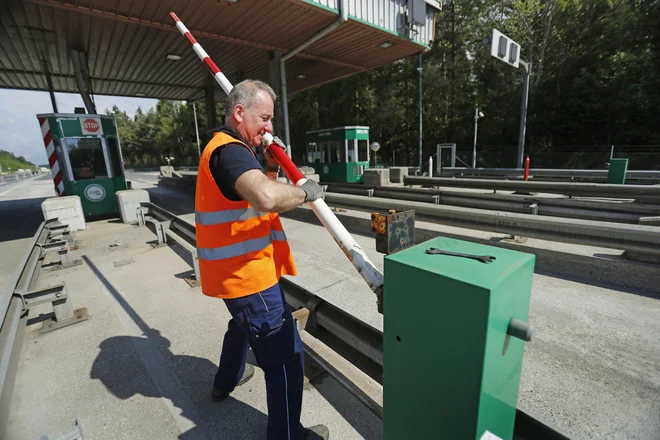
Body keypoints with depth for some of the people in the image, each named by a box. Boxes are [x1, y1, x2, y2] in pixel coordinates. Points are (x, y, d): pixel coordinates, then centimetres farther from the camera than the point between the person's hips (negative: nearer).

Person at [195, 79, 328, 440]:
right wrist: (304, 192, -22)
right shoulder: (230, 151, -20)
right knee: (286, 356, 0)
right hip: (246, 273, -11)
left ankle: (226, 381, 56)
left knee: (244, 324, 34)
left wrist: (272, 168, 2)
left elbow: (257, 195, 17)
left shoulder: (225, 148, 15)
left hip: (235, 270, 11)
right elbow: (267, 198, -41)